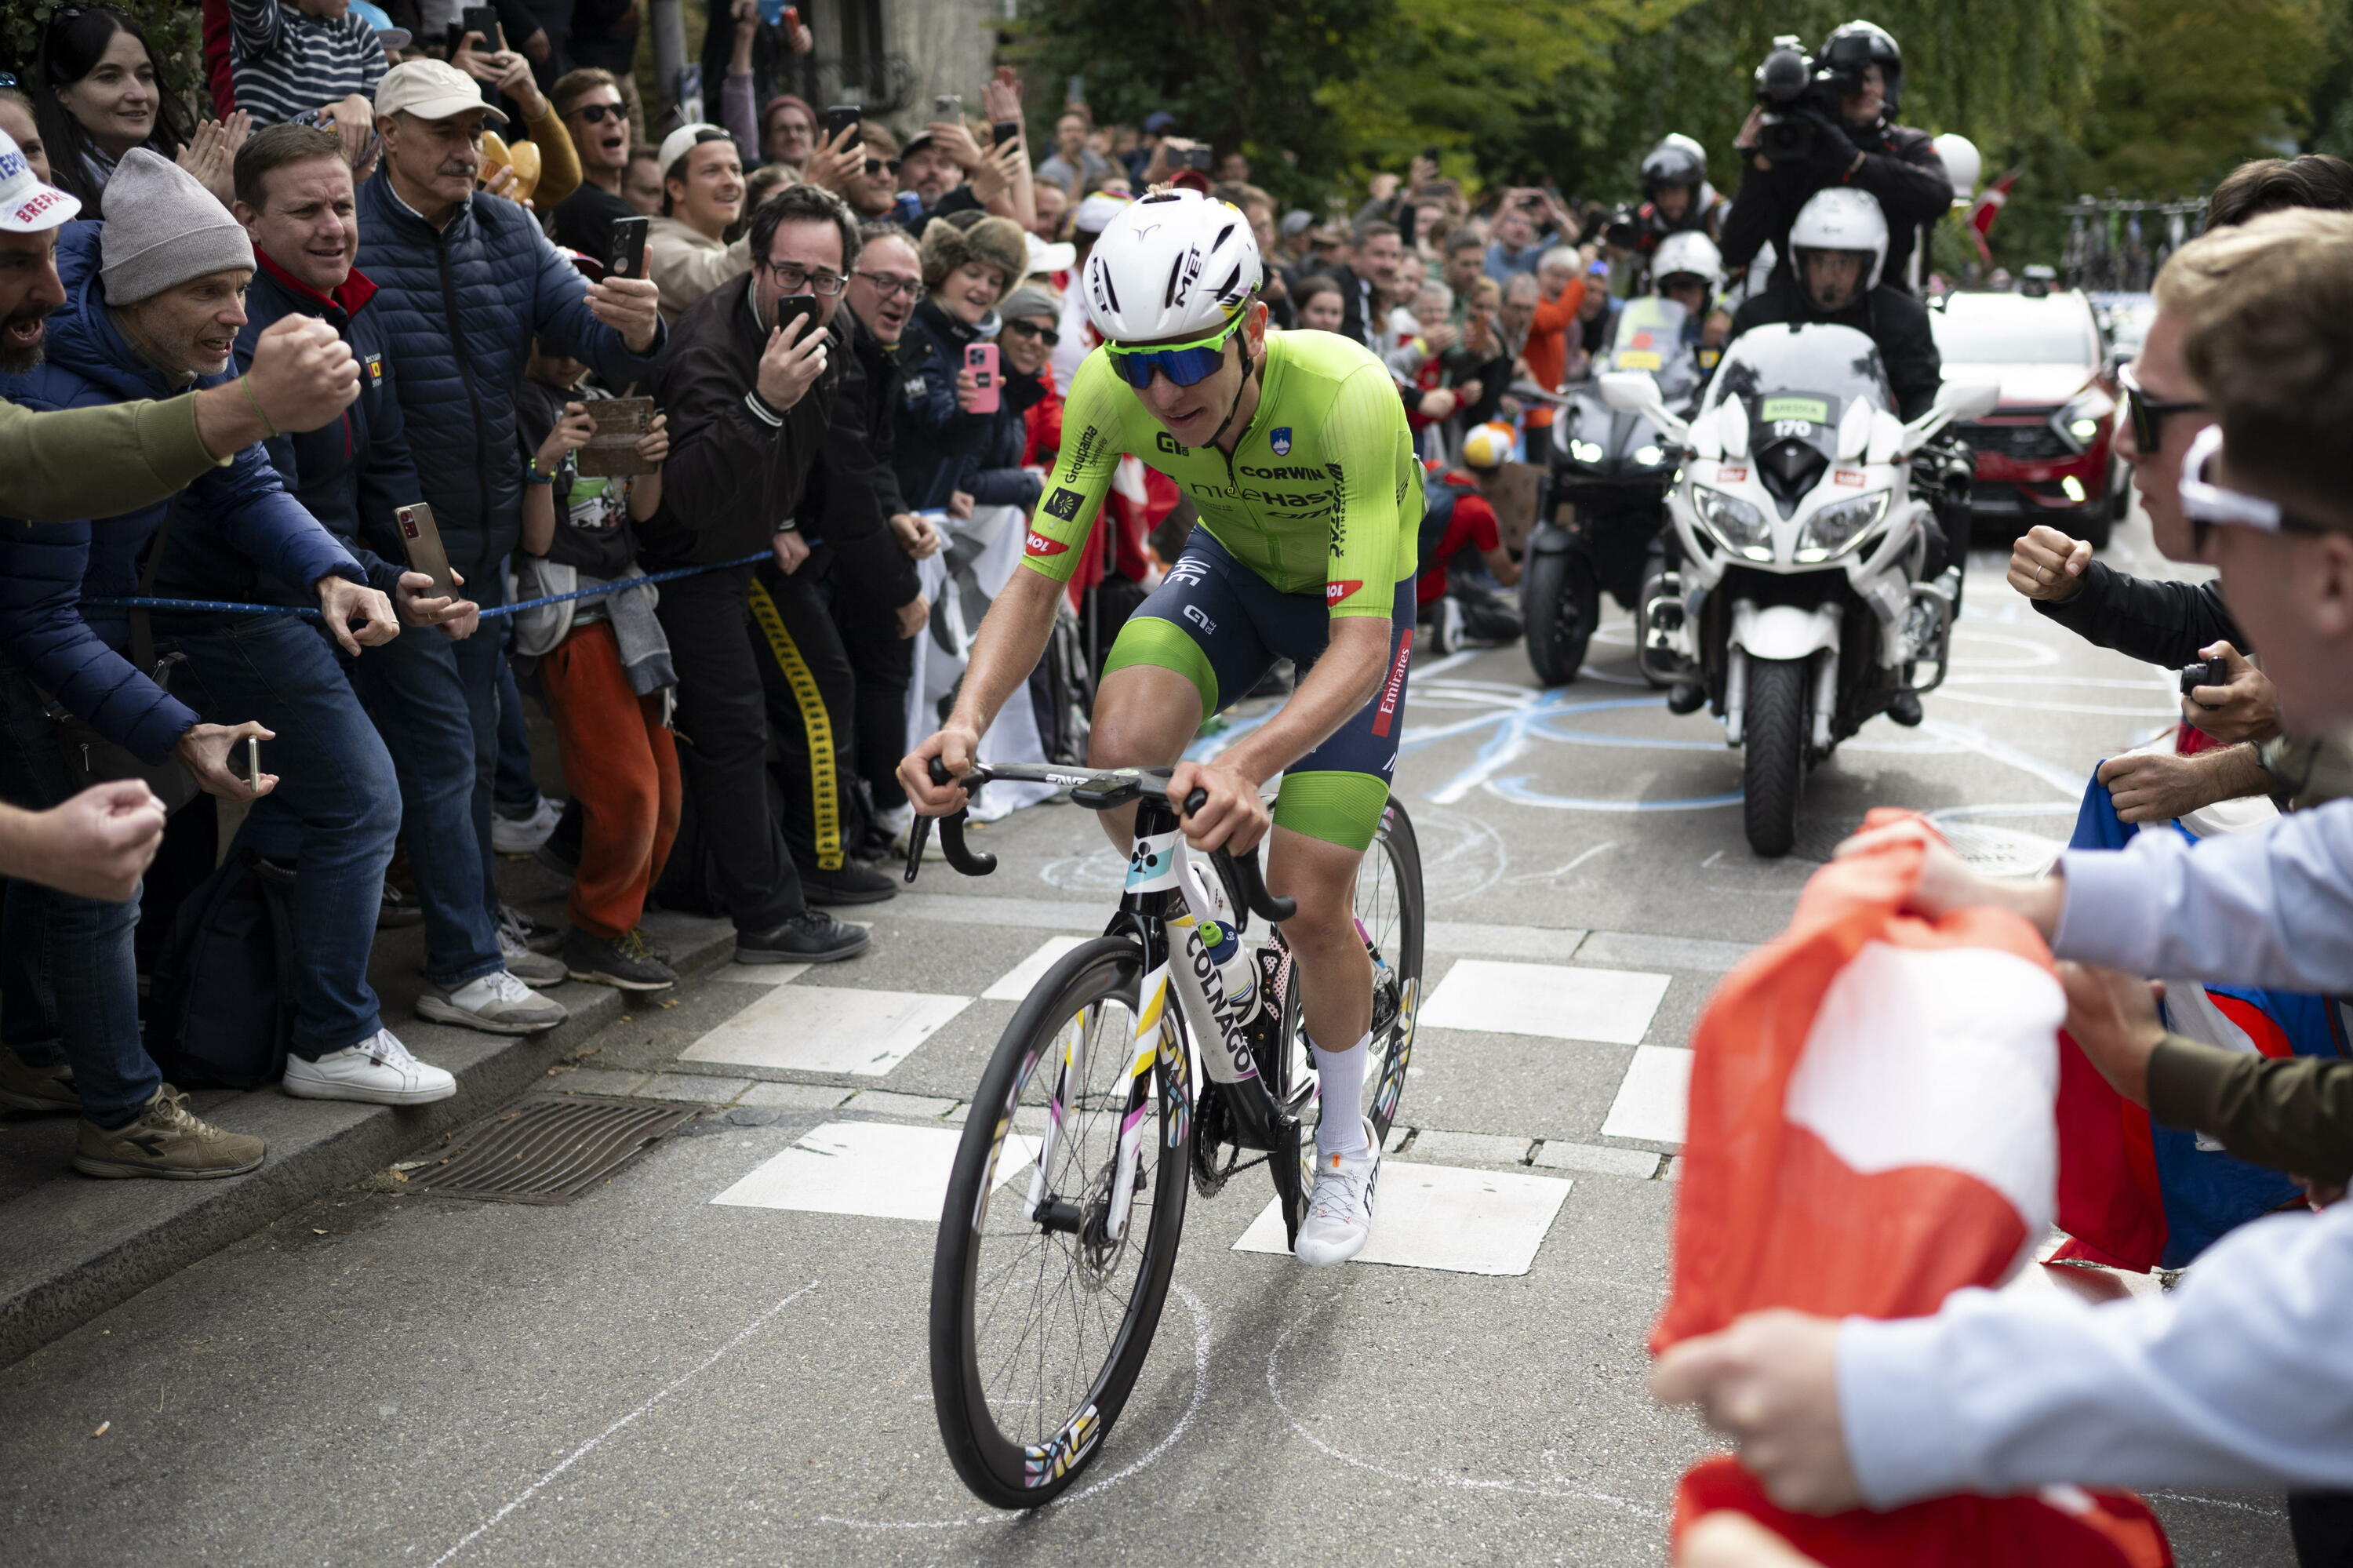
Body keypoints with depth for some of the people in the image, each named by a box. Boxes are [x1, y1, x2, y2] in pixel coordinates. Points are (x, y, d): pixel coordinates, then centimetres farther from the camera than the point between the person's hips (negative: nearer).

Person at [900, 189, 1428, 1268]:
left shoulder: (1348, 396, -40)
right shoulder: (1112, 391, -28)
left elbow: (1361, 645, -44)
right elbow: (1038, 579, -22)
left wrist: (1247, 763, -61)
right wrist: (966, 720, -40)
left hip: (1351, 597, -3)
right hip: (1230, 566, 3)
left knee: (1308, 901, -9)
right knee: (1120, 754, -28)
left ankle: (1345, 1149, 18)